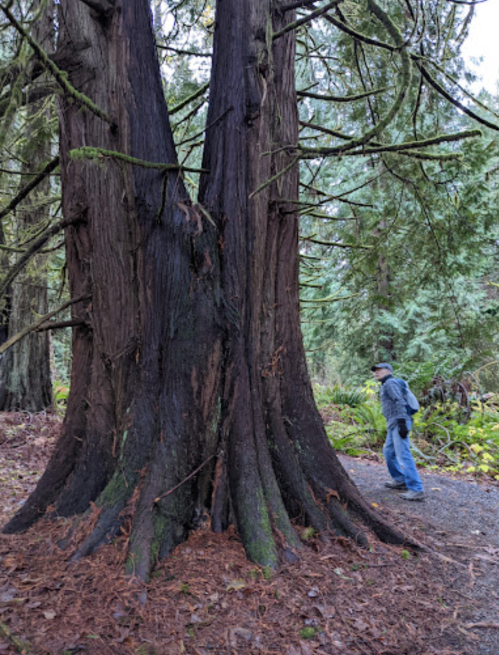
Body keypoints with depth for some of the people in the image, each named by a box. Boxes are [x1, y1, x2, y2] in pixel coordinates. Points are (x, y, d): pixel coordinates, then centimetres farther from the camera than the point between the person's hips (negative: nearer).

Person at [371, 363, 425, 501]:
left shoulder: (390, 382, -5)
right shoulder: (386, 385, 24)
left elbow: (400, 402, -17)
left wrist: (401, 422, -25)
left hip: (398, 424, -11)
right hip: (393, 425, 11)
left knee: (403, 455, -14)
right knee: (388, 452, 20)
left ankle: (416, 490, -15)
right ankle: (399, 480, 32)